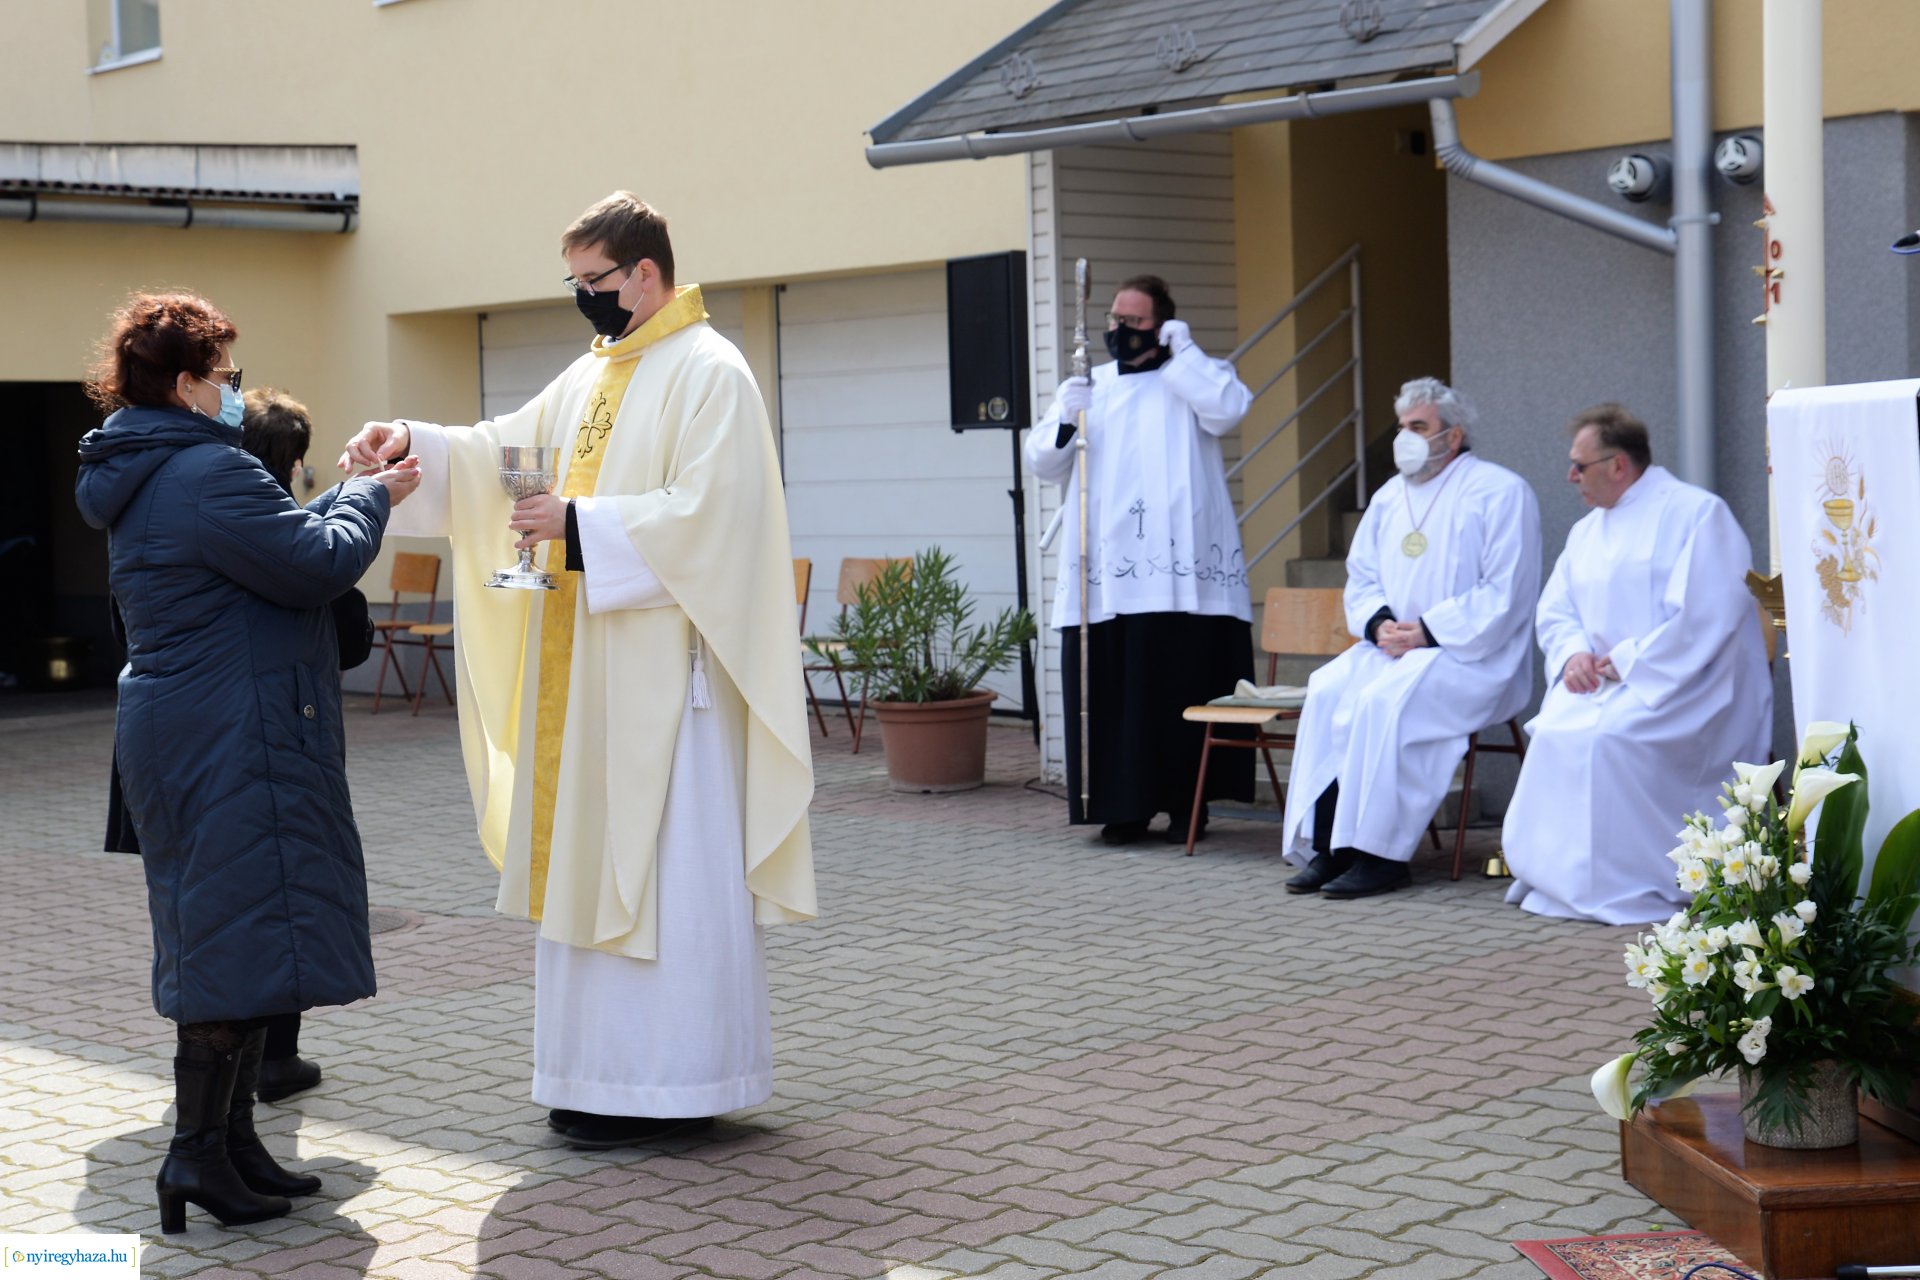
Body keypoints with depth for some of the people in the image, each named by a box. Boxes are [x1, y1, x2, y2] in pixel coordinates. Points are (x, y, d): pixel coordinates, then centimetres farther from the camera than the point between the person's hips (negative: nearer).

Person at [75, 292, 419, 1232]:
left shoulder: (143, 476, 16)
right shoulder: (208, 472, -18)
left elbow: (274, 545, 19)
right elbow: (316, 565, -17)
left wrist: (351, 496, 16)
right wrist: (370, 500, -1)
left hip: (176, 732, 11)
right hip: (233, 740, -11)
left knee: (229, 938, 15)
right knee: (243, 933, -6)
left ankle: (232, 1139, 21)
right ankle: (197, 1151, -5)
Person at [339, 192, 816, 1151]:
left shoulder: (707, 374, -9)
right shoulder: (594, 374, 18)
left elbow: (702, 512, -19)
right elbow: (509, 450, 17)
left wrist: (579, 522, -20)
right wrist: (418, 444, 1)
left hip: (663, 668, -9)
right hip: (587, 666, 9)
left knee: (664, 864, -5)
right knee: (592, 862, 10)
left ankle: (672, 1082, 2)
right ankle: (609, 1069, 18)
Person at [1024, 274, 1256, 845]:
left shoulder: (1195, 376, 11)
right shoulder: (1089, 386, 19)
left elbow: (1226, 410, -12)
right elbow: (1042, 462, 11)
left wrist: (1183, 351, -4)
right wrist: (1065, 420, -8)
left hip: (1180, 573, -3)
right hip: (1105, 576, 3)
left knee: (1183, 685, -3)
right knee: (1114, 690, -1)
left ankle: (1186, 803, 6)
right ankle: (1125, 804, 6)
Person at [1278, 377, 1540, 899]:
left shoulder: (1499, 492, -5)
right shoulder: (1391, 495, 18)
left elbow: (1505, 594, -12)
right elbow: (1361, 576, 18)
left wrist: (1427, 631, -18)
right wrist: (1378, 622, -5)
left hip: (1472, 656, -7)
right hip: (1392, 648, 7)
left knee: (1384, 700, -32)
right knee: (1326, 692, -20)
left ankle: (1382, 855, -25)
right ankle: (1328, 846, -21)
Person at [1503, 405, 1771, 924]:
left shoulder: (1696, 513, -7)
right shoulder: (1587, 530, 19)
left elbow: (1704, 616, -17)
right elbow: (1554, 611, 18)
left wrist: (1627, 662, -17)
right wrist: (1573, 653, -5)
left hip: (1685, 687, -7)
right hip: (1604, 684, 7)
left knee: (1605, 738, -32)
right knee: (1553, 733, -23)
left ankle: (1626, 890, -22)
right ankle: (1559, 878, -15)